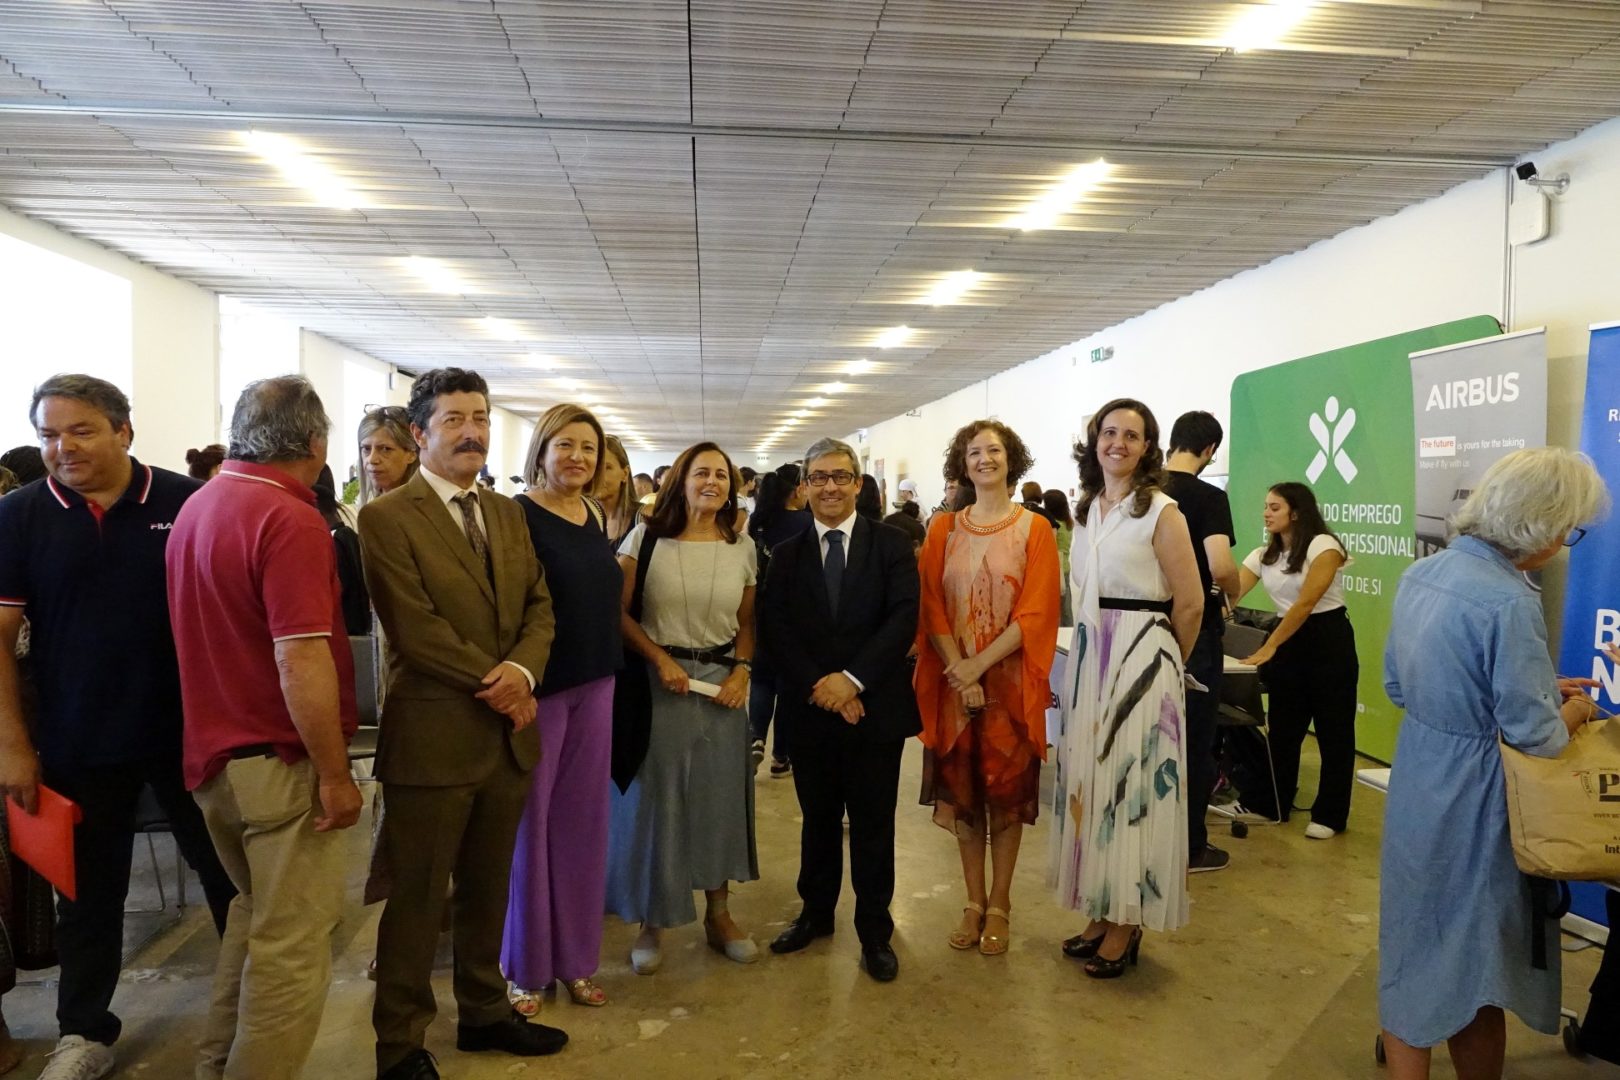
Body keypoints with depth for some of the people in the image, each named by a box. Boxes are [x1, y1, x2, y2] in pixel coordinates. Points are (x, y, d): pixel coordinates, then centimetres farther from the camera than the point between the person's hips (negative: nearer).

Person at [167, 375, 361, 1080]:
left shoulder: (197, 507, 7)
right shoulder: (290, 519, -21)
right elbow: (301, 663, -26)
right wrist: (335, 775, -18)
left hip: (215, 755, 9)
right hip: (281, 760, -9)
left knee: (258, 912, 25)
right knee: (292, 941, 5)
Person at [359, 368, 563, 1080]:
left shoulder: (508, 514, 11)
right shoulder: (387, 518, -9)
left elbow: (539, 606, 8)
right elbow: (415, 628, -17)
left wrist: (523, 670, -11)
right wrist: (494, 685, -13)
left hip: (509, 734, 6)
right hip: (433, 738, -6)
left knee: (489, 890, 19)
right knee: (417, 899, 9)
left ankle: (484, 1012, 37)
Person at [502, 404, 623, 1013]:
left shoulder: (596, 519, 9)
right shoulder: (518, 516, -10)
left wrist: (609, 673, 10)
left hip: (595, 687, 6)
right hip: (538, 686, -6)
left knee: (582, 821, 13)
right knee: (529, 822, 7)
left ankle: (575, 959, 28)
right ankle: (525, 967, 24)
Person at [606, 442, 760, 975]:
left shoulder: (742, 548, 4)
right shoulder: (645, 537, -4)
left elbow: (746, 623, 10)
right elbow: (619, 612, -5)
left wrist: (742, 671, -5)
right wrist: (661, 660, -14)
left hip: (722, 684, 3)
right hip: (658, 681, -2)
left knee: (720, 797, 11)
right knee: (656, 798, 5)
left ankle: (719, 915, 28)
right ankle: (653, 921, 23)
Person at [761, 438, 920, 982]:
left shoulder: (892, 544, 0)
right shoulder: (786, 554, 6)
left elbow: (904, 618, -10)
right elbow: (777, 632, -2)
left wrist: (852, 679, -17)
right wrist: (819, 687, -14)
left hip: (875, 706, -2)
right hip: (809, 709, 2)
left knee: (873, 825, 8)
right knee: (818, 819, 16)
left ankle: (875, 931, 24)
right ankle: (816, 913, 35)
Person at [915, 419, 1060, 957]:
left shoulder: (1035, 529, -1)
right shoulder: (943, 529, 6)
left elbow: (1036, 613, -8)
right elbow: (932, 607, 1)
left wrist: (980, 665, -15)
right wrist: (959, 670, -12)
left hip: (1009, 681, -2)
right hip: (953, 681, 2)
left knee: (1006, 792, 6)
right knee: (963, 790, 8)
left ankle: (999, 905, 20)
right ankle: (974, 902, 21)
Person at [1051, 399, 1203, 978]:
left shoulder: (1161, 511, -9)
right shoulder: (1087, 509, 10)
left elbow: (1190, 604, -7)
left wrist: (1162, 664, 4)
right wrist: (1087, 655, 12)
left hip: (1140, 659, -6)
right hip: (1087, 659, 6)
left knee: (1131, 783, 1)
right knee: (1091, 781, 11)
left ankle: (1126, 925, 16)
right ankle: (1101, 912, 25)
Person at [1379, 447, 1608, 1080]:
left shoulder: (1422, 574, 0)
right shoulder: (1508, 602, -25)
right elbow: (1535, 737, -20)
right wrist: (1571, 714, 2)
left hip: (1415, 785, 7)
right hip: (1473, 800, -7)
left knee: (1415, 944, 20)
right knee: (1475, 957, 13)